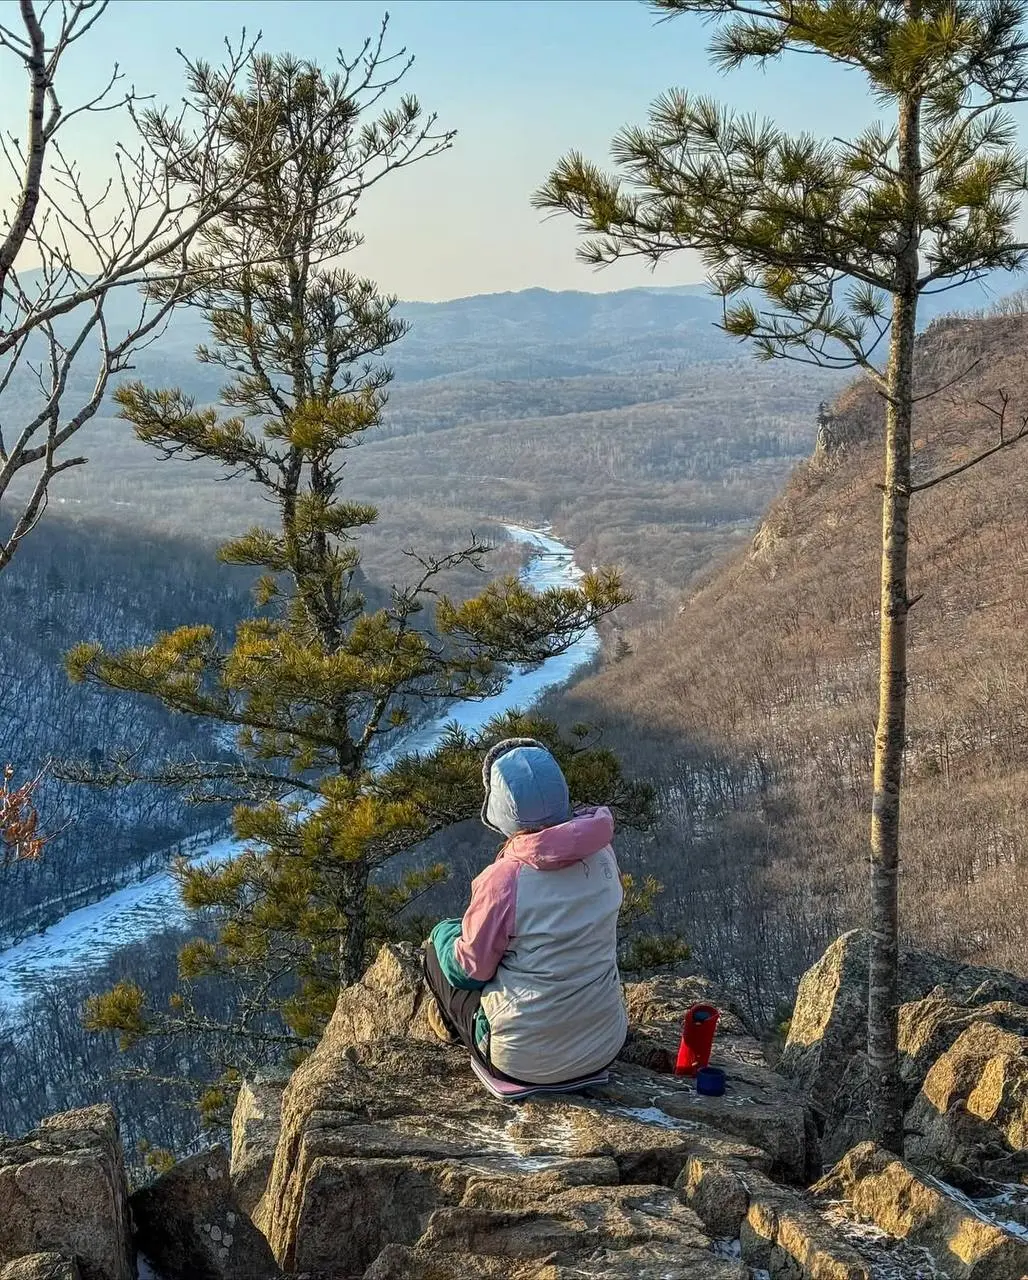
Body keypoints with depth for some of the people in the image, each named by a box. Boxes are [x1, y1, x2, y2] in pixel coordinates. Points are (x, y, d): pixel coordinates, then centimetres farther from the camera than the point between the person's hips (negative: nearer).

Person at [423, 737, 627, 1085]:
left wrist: (445, 933, 10)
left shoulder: (505, 879, -25)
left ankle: (456, 1025, 38)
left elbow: (470, 970, -11)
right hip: (607, 1047, 5)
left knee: (439, 942, 14)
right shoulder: (602, 854, -8)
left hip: (527, 1063, -5)